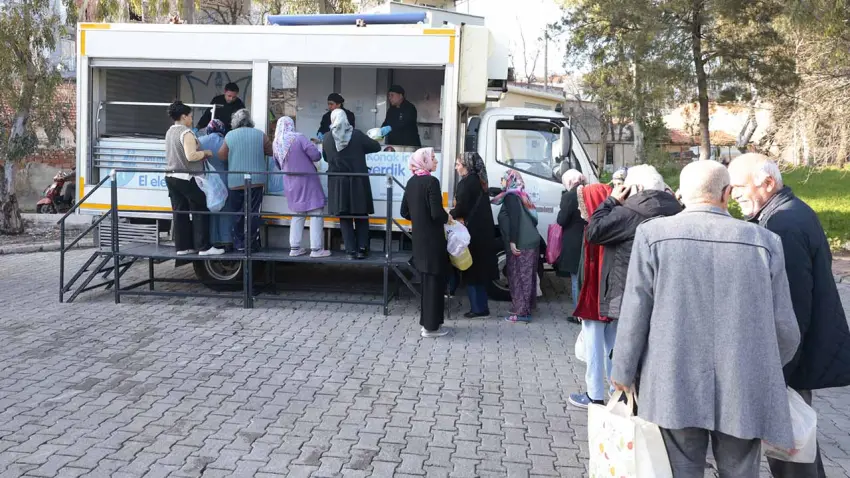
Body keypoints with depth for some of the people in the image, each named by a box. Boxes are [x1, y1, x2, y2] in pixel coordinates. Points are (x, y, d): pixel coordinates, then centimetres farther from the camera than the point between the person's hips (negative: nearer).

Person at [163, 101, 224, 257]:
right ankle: (204, 247, 0)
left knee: (180, 213, 10)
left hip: (172, 177, 9)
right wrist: (205, 152, -11)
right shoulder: (186, 133, -16)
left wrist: (200, 152, 18)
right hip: (187, 179, -9)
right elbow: (191, 156, -27)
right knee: (201, 211, 0)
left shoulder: (170, 131, 13)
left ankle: (182, 247, 12)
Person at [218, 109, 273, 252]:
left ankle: (239, 243, 11)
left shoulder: (229, 136, 0)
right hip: (256, 180, 0)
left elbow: (221, 156, 5)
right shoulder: (260, 134, 0)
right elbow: (272, 151, 6)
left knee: (237, 213, 9)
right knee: (253, 213, 3)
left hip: (235, 182, 1)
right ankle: (251, 244, 3)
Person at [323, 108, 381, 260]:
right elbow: (376, 147, 3)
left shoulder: (327, 138, -1)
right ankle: (362, 248, 5)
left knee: (345, 218, 7)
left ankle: (351, 250, 3)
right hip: (357, 181, -1)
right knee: (361, 216, 10)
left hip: (338, 183, 1)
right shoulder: (357, 134, -5)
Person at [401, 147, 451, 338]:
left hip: (419, 239, 8)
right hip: (432, 239, -8)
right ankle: (431, 326, 7)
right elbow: (437, 213, -22)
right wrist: (447, 218, -2)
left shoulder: (411, 182, 9)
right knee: (434, 280, 1)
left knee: (427, 279, 17)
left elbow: (405, 212, 13)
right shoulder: (431, 181, -16)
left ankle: (427, 321, 26)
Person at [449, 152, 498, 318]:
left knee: (471, 270, -1)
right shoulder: (479, 181, 14)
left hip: (472, 233, -9)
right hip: (483, 231, 9)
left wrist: (451, 214, 0)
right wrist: (455, 213, 13)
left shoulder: (466, 183, -14)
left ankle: (478, 308, 4)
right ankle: (481, 306, 19)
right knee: (479, 269, 13)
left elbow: (462, 207, -18)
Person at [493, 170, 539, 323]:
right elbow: (532, 219, 21)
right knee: (525, 277, 13)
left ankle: (522, 312, -5)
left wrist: (512, 242, -20)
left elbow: (514, 219, -17)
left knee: (519, 277, -6)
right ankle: (525, 307, 19)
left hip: (520, 244, -9)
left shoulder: (511, 196, -7)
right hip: (530, 242, 9)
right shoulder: (520, 195, 19)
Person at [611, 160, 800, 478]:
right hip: (745, 391, 2)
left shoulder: (654, 233, -5)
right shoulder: (764, 241, 0)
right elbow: (784, 326, 3)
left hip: (674, 386, -1)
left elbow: (635, 312, -5)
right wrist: (767, 368, 23)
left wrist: (624, 371, 7)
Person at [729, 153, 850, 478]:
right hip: (802, 349, 11)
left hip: (792, 357, -11)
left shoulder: (784, 225, -24)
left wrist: (779, 368, -21)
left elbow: (792, 307, -25)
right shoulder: (792, 213, 10)